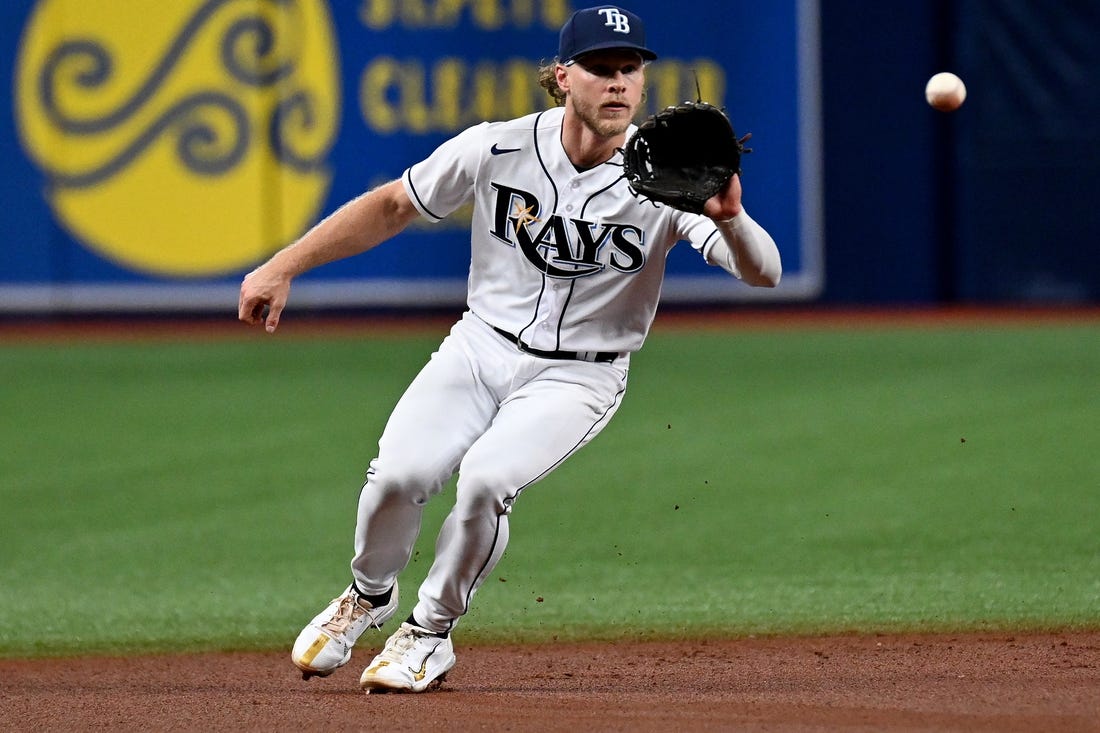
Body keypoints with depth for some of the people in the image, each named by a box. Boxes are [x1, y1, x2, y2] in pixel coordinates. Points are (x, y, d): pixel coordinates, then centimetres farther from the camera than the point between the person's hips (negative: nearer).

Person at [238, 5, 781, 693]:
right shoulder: (496, 149, -13)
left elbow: (764, 273, -29)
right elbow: (392, 206, 1)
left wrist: (730, 220, -51)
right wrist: (283, 268, -1)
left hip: (578, 376, -2)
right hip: (480, 347, 2)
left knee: (486, 477, -28)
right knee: (398, 475, -20)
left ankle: (430, 634, -2)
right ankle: (369, 597, 14)